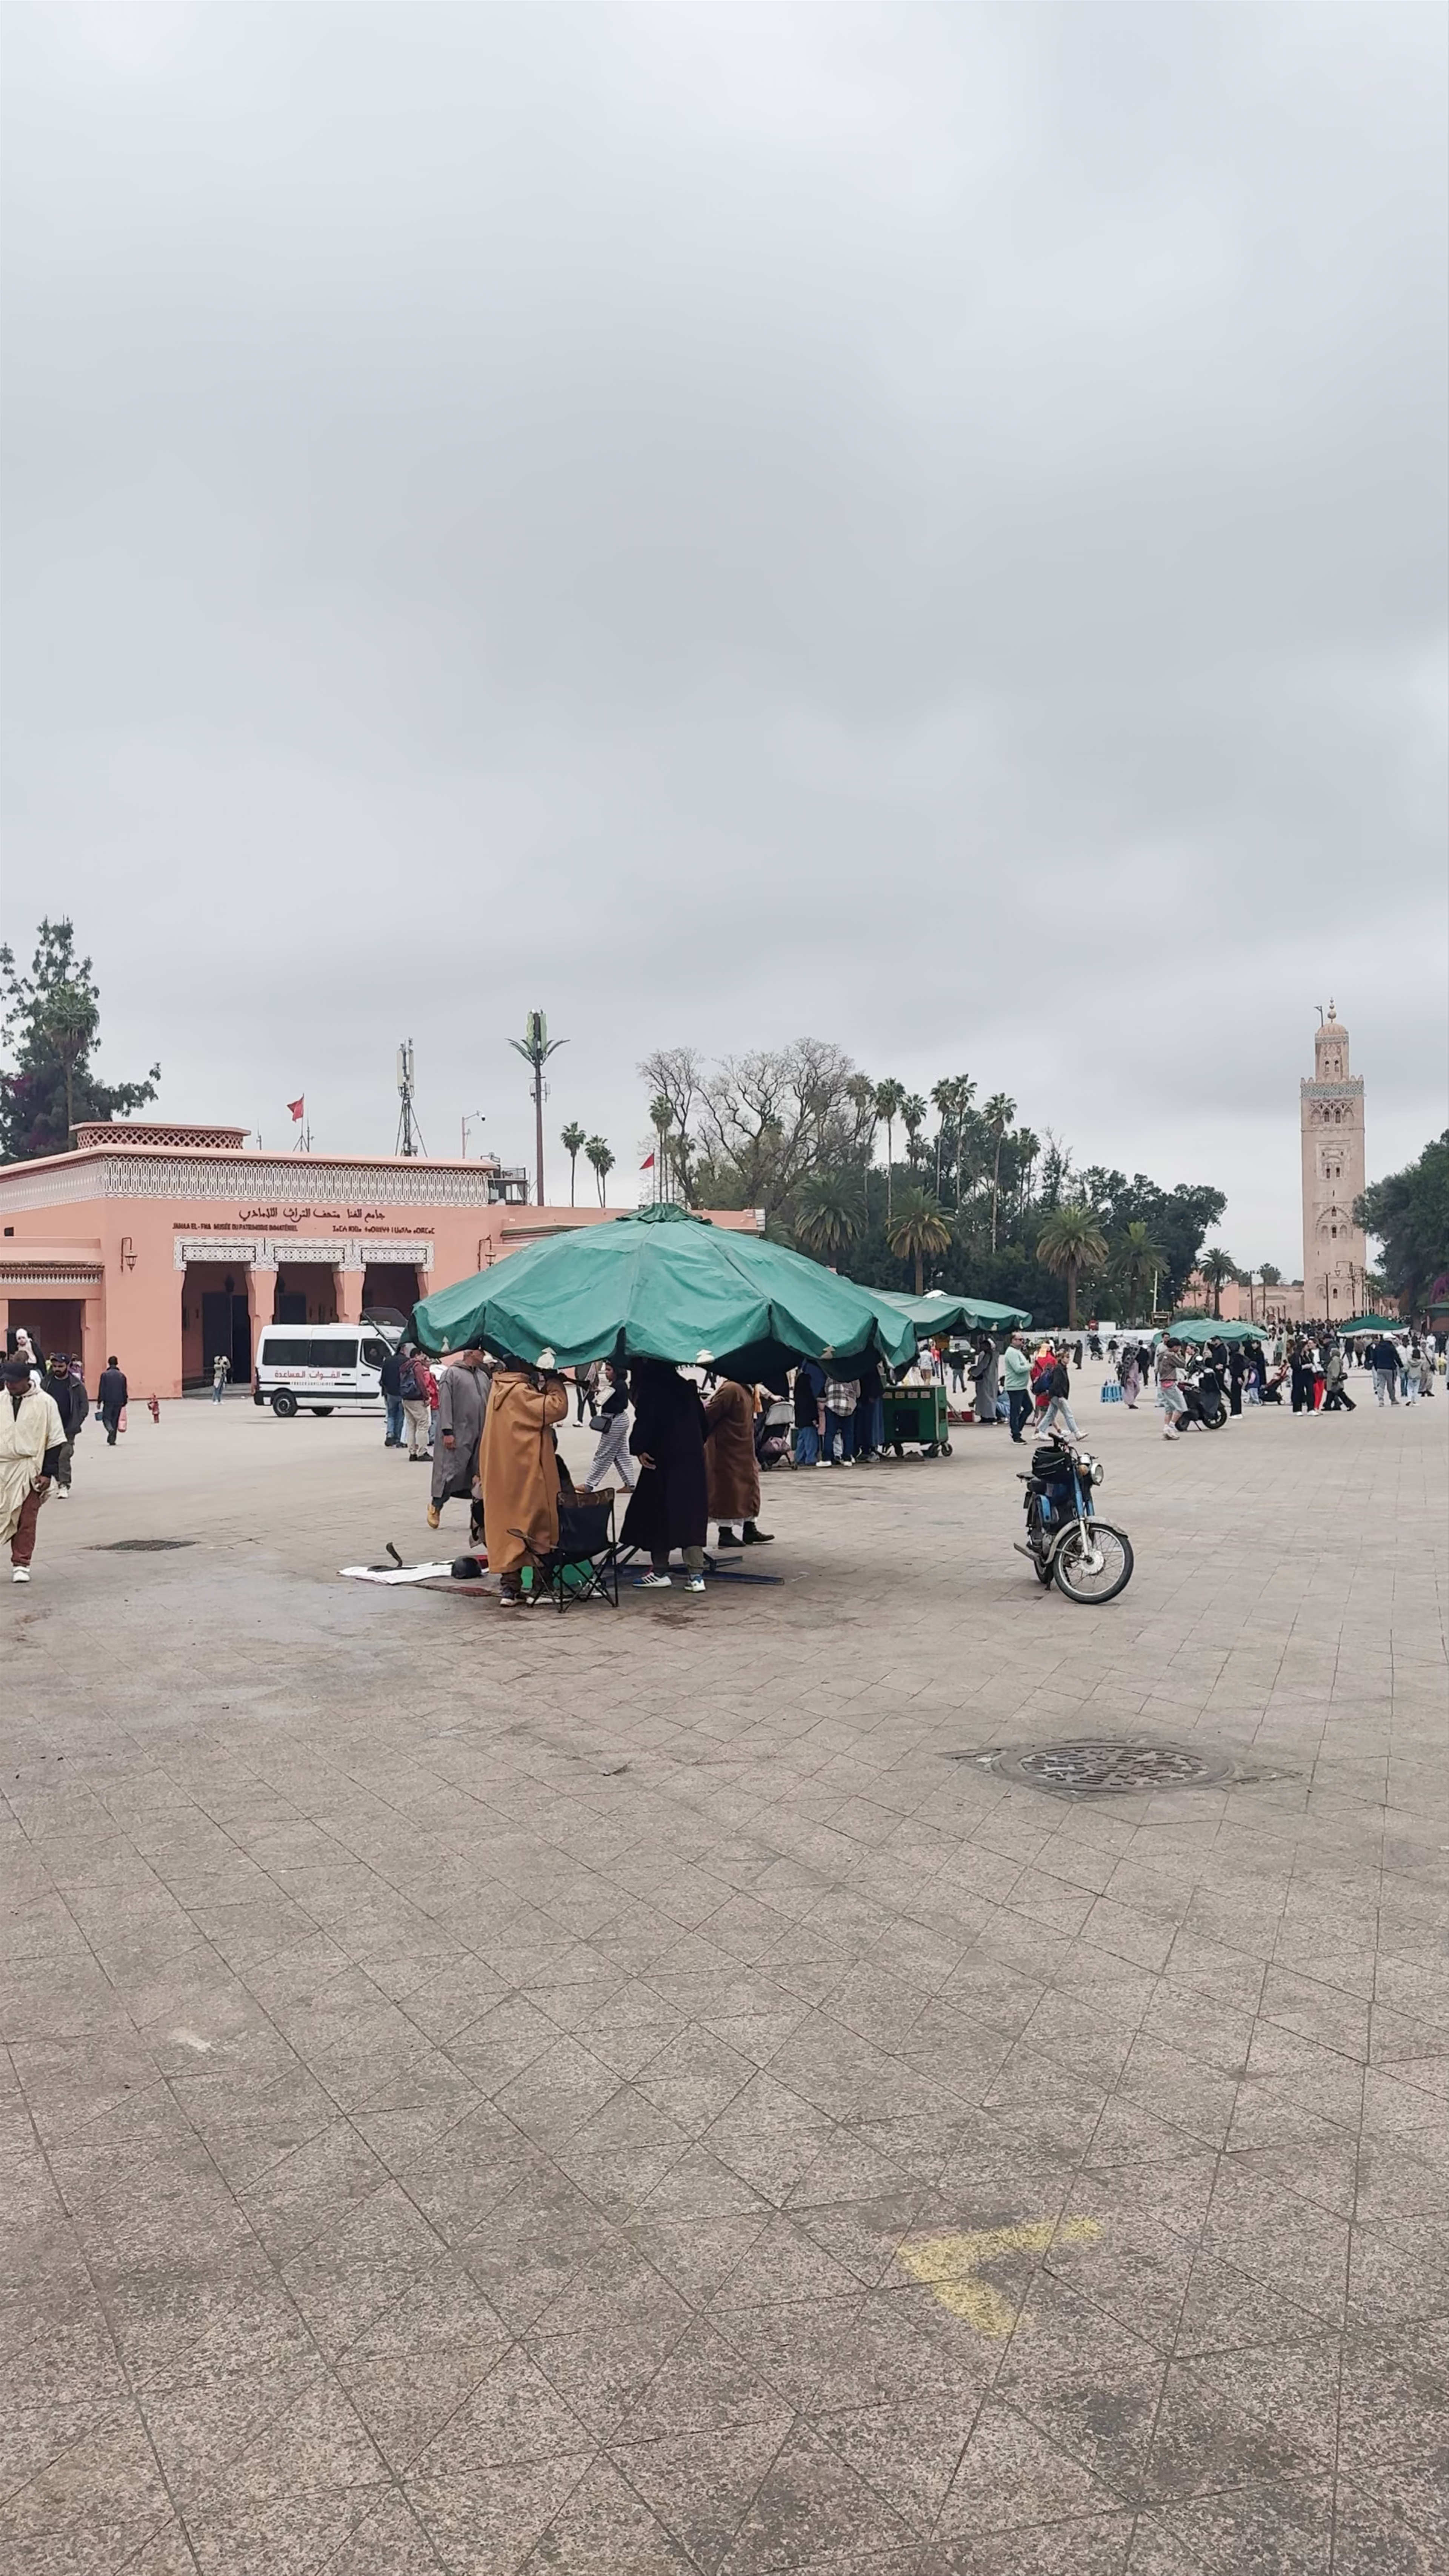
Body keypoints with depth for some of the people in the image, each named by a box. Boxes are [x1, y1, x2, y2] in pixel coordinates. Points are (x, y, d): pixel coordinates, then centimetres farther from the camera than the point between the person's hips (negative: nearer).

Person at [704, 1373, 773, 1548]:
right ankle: (726, 1533, 5)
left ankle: (750, 1529, 21)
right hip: (727, 1452, -10)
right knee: (728, 1490, -2)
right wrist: (702, 1437, -10)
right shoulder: (731, 1389, -20)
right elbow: (708, 1415, -19)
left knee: (748, 1487, 13)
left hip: (744, 1452, 10)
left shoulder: (747, 1391, 11)